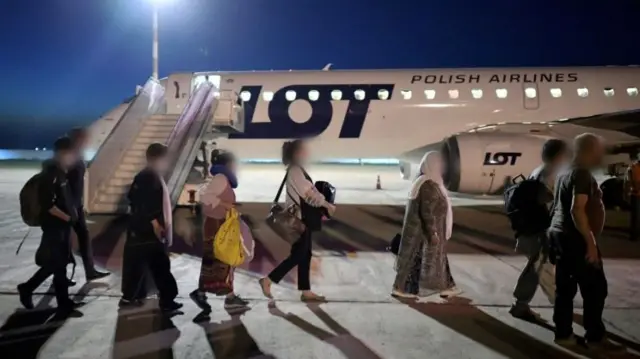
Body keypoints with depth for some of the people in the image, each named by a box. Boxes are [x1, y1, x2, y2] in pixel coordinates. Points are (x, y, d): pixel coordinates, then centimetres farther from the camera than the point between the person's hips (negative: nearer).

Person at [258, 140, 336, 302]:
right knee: (298, 255, -5)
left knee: (305, 255, 10)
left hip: (303, 218, 10)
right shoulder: (295, 171, -16)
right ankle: (267, 281, 3)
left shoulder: (299, 170, 14)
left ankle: (306, 292, 16)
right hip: (298, 219, -10)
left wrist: (320, 212, 10)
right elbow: (309, 194, -19)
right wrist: (327, 205, -8)